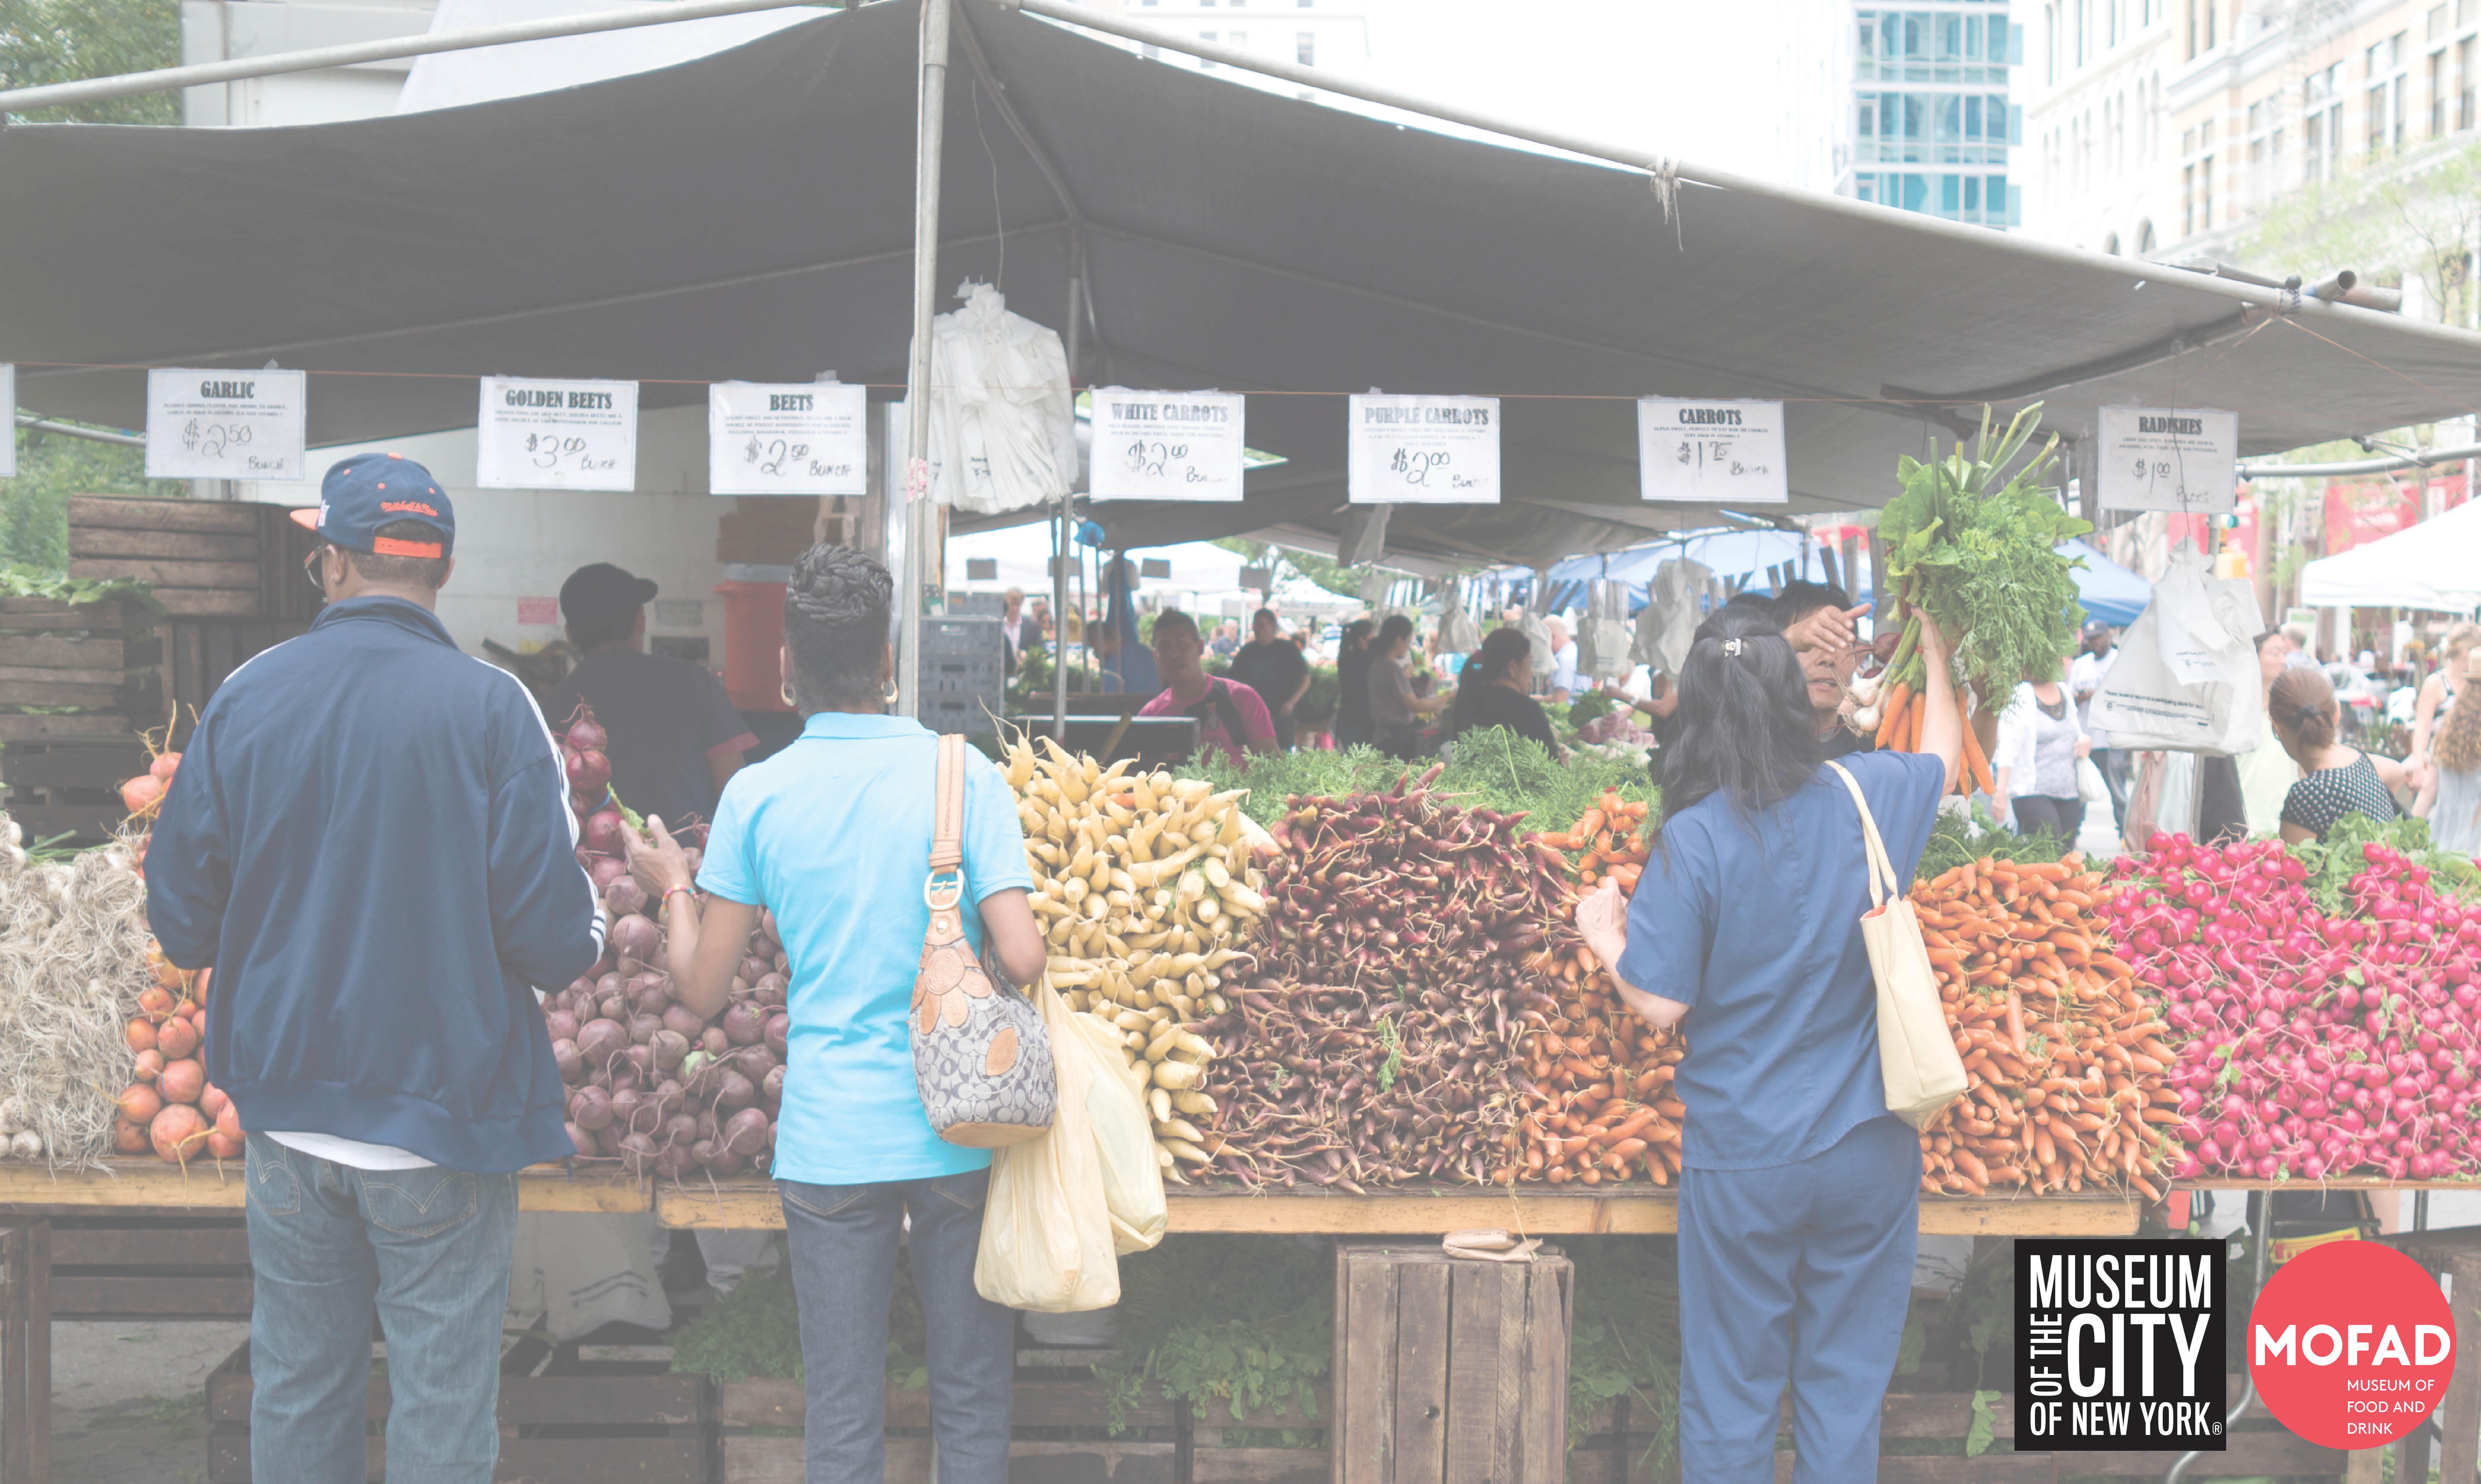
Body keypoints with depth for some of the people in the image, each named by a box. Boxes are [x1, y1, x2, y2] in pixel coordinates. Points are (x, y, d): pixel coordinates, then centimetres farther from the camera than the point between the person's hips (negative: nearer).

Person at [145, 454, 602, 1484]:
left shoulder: (244, 698, -2)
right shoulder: (489, 707, -12)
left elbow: (180, 925, 3)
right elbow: (555, 939, -16)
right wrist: (585, 936, 7)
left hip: (286, 1114, 4)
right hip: (443, 1118, -3)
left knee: (295, 1390, 18)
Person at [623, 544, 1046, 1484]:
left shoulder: (757, 793, -2)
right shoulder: (963, 773, -5)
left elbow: (702, 991, 2)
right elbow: (1022, 960, -14)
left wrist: (673, 888, 20)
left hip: (828, 1140, 1)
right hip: (958, 1129, 0)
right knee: (971, 1399, 13)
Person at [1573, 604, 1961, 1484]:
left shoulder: (1694, 839, -15)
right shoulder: (1867, 798, -4)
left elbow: (1660, 1005, -12)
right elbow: (1945, 752, 19)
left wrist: (1604, 932, 6)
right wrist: (1936, 658, 34)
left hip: (1741, 1159, -3)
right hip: (1866, 1148, 3)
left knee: (1731, 1392, 10)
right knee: (1847, 1385, 13)